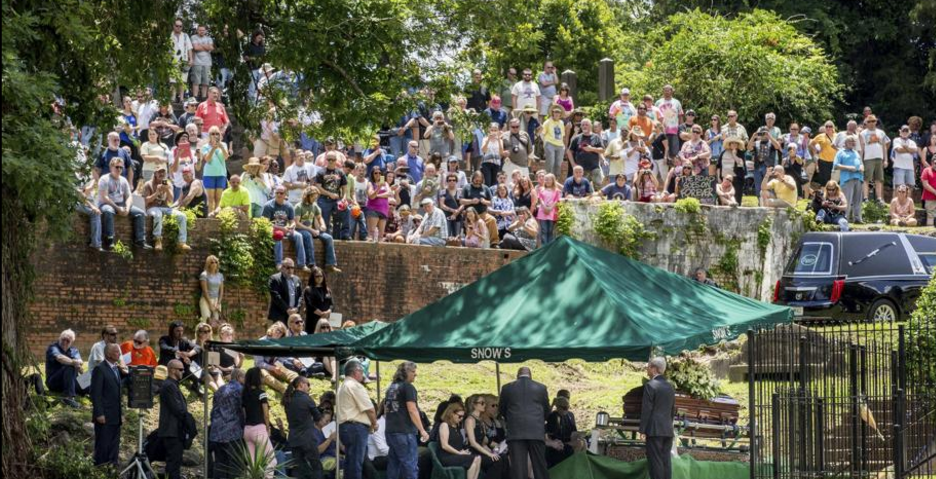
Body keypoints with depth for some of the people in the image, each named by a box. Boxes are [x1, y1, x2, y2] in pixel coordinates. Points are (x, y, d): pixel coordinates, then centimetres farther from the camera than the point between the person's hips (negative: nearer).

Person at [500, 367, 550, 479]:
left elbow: (502, 410, 15)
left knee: (518, 466, -4)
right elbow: (547, 410, 13)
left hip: (515, 432, -1)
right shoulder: (541, 388, 7)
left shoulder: (507, 388, 5)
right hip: (536, 432, 1)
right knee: (539, 465, 6)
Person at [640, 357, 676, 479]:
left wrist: (642, 431, -9)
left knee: (655, 461, -7)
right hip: (668, 430, 7)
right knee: (666, 460, 6)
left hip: (655, 430, -7)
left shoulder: (650, 385, -8)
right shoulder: (670, 387, 14)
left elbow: (646, 409, -11)